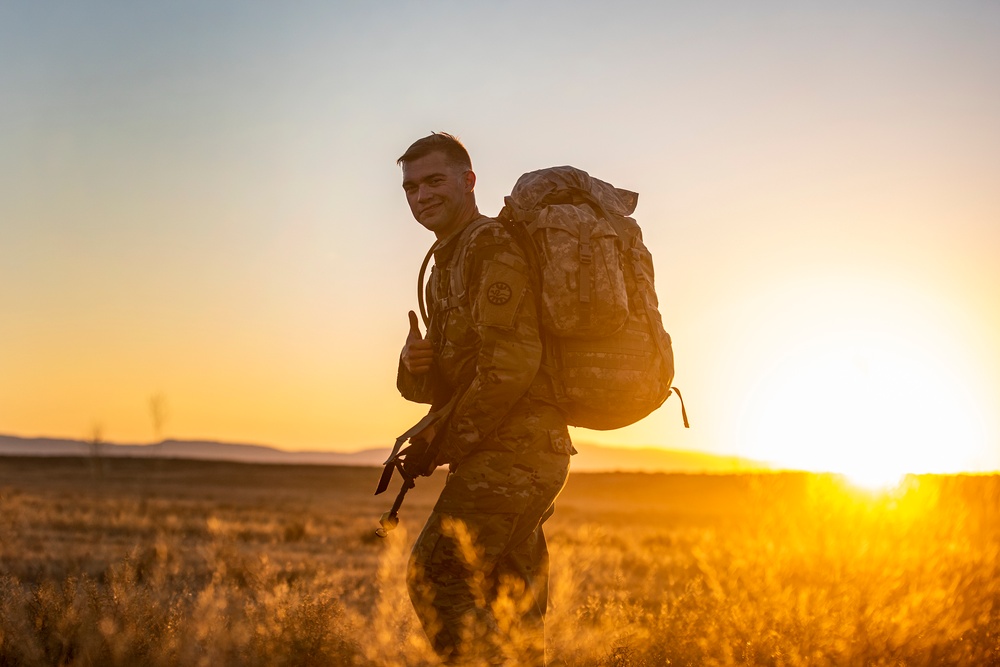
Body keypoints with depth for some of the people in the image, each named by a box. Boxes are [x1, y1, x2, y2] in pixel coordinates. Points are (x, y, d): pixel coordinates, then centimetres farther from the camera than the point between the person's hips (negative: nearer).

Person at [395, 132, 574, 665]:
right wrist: (414, 364, -9)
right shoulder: (446, 265, 20)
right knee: (511, 613, 13)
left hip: (510, 454, -10)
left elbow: (509, 366, -22)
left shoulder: (493, 248, -11)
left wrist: (439, 447, -14)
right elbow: (436, 387, 15)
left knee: (435, 577, -15)